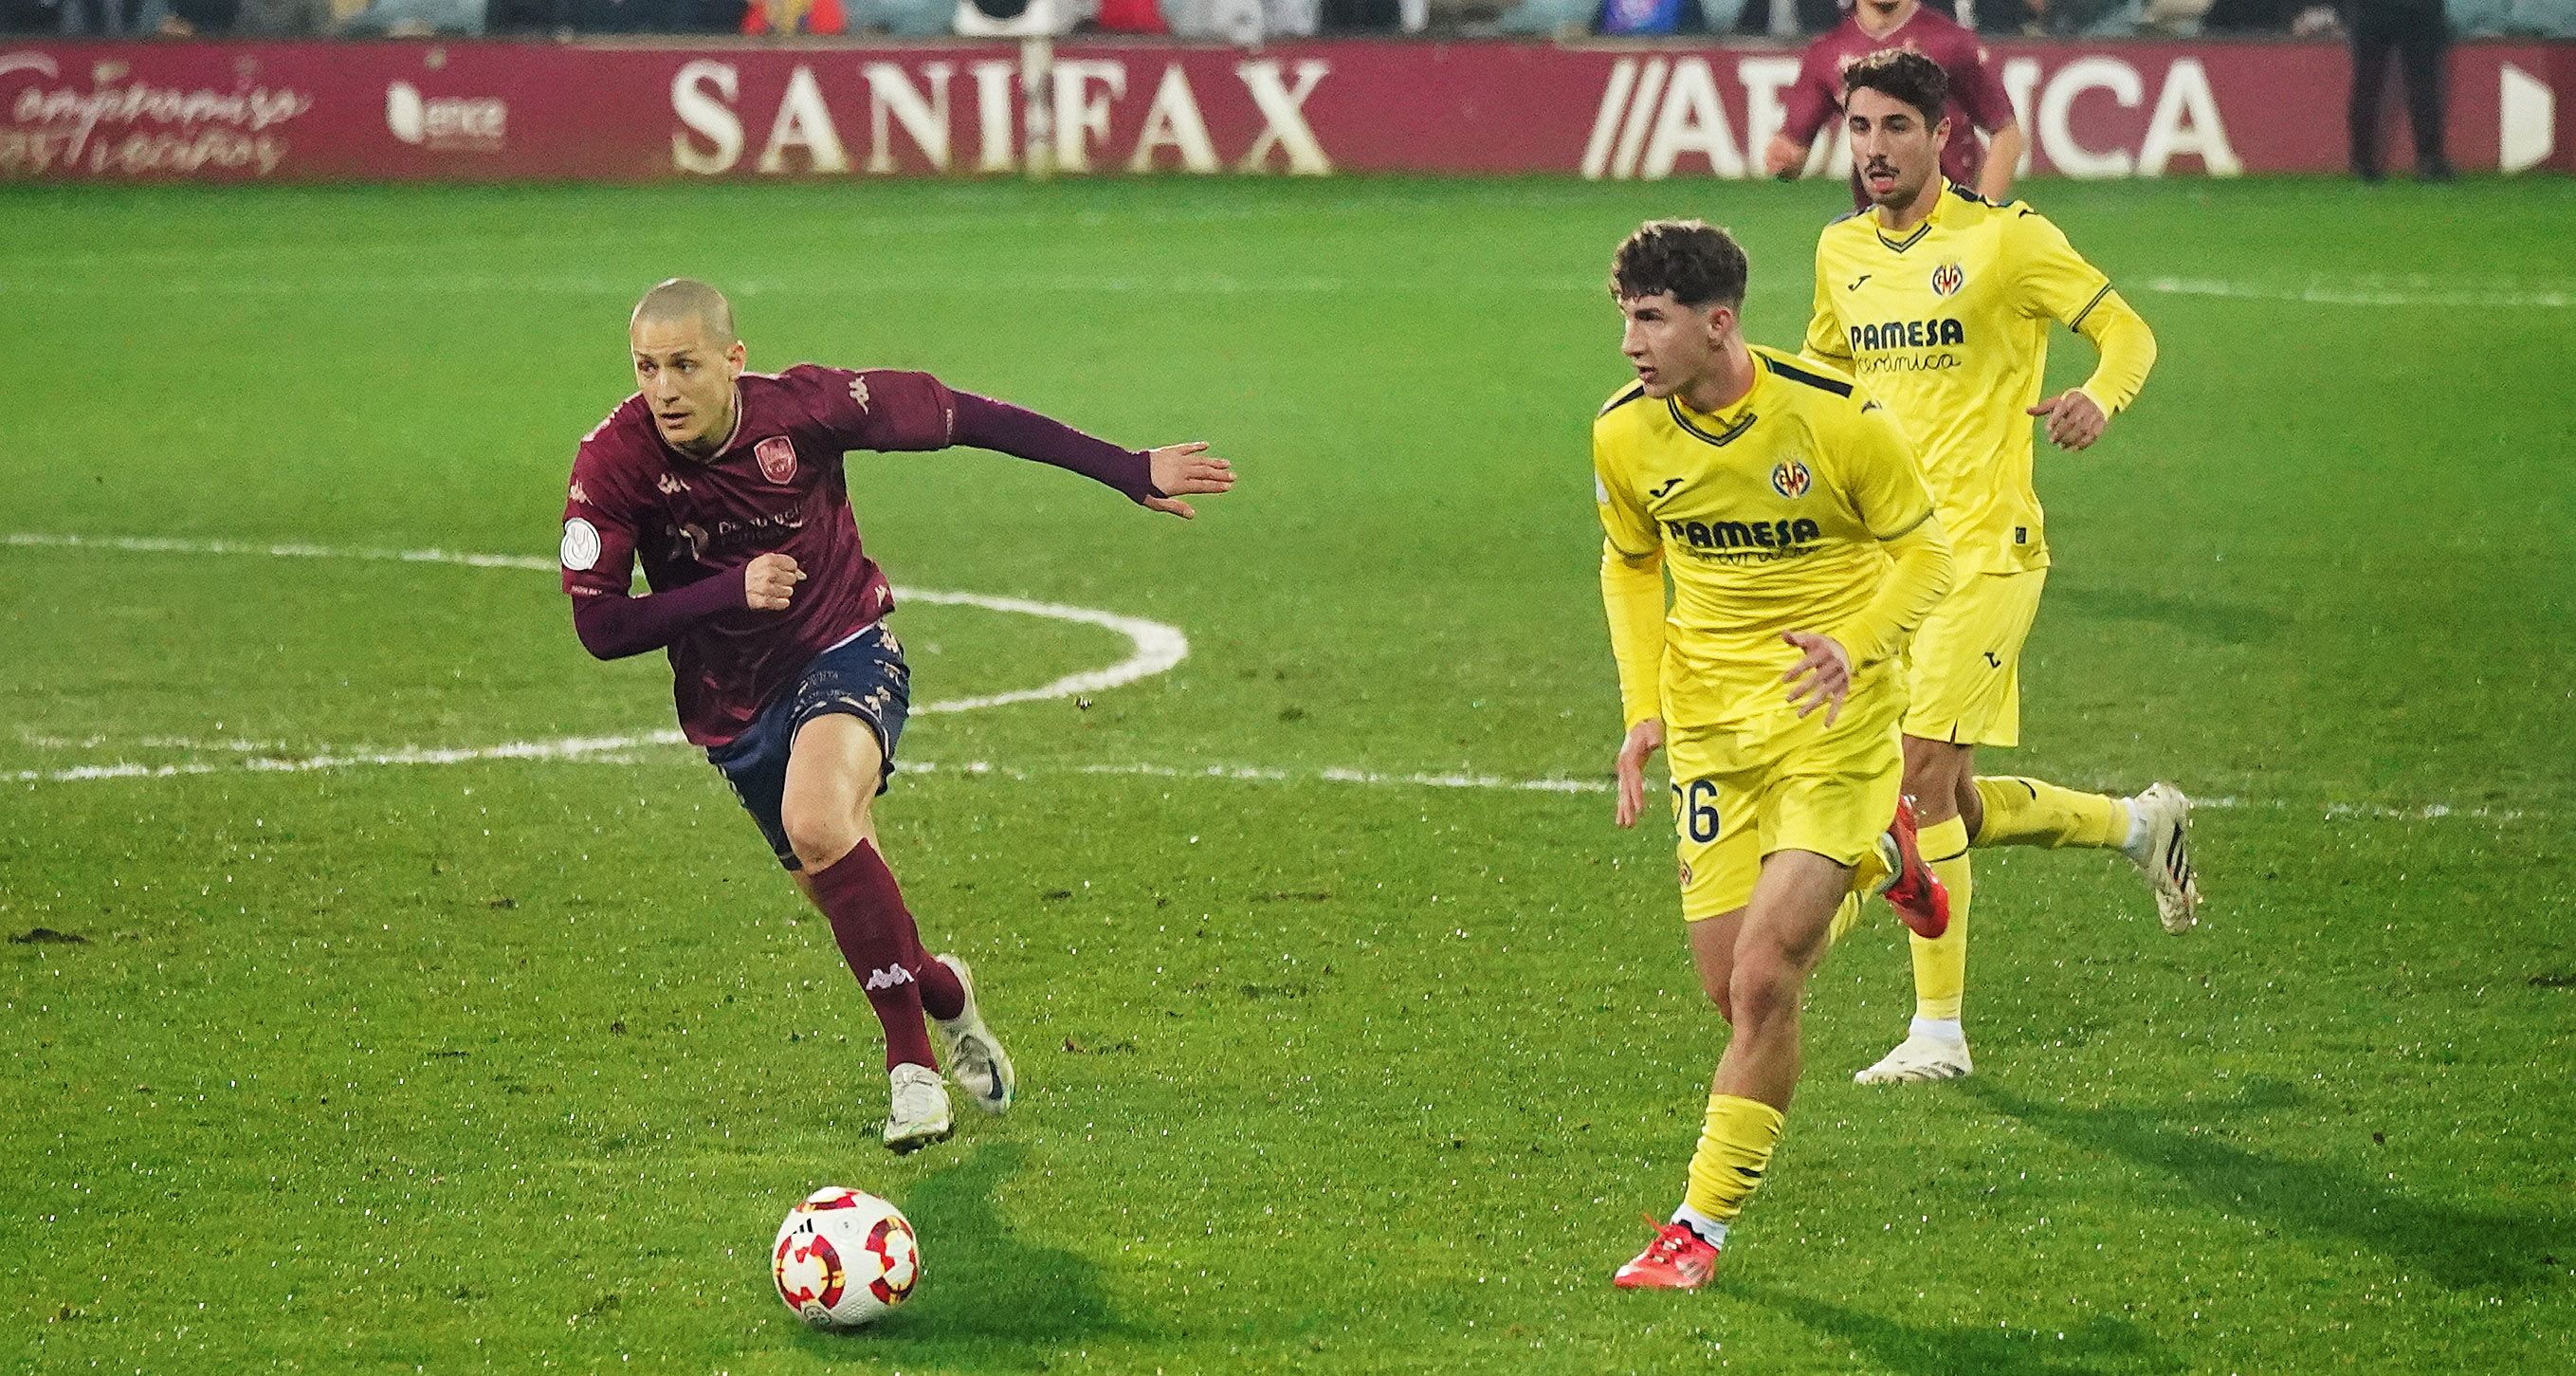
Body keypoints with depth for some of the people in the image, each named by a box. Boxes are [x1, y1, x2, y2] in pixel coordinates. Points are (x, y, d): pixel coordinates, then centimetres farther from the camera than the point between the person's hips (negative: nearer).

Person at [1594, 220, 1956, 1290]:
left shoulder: (1836, 417, -17)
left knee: (1763, 982, -14)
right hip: (1709, 722, 5)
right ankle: (1872, 862, 36)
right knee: (1732, 989, 5)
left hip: (1831, 720, -5)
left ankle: (1703, 1225, 0)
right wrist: (1643, 706, 4)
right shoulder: (1624, 435, -4)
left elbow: (1923, 551, -5)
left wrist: (1855, 642, -23)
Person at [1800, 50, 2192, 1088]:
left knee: (1923, 777, -13)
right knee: (1957, 807, 9)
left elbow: (2127, 330, -4)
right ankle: (2140, 824, 35)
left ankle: (1938, 1030, -5)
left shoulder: (2003, 237, -8)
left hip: (1982, 544, -7)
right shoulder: (1843, 251, 10)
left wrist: (2098, 399, -25)